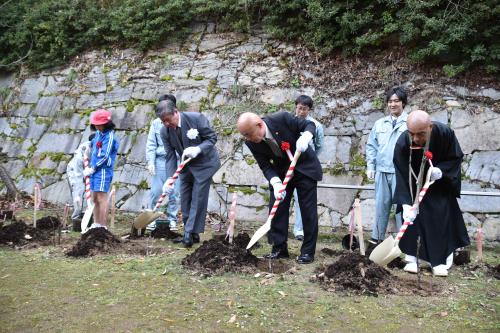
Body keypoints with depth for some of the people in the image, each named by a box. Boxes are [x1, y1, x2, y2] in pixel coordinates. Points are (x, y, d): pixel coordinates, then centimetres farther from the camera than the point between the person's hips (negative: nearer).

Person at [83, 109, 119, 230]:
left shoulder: (109, 136, -13)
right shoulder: (98, 133, 14)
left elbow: (104, 156, -17)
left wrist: (92, 169, -12)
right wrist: (90, 167, 17)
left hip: (103, 171, -9)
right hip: (94, 170, 9)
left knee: (102, 198, -7)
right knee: (94, 199, 14)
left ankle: (103, 226, -3)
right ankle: (96, 224, 23)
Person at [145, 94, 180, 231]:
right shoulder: (156, 123, 6)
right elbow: (151, 144, 6)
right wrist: (150, 162, -3)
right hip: (160, 161, 1)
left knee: (174, 192, 4)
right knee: (155, 191, 1)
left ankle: (172, 219, 16)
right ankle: (153, 218, 13)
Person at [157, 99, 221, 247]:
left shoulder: (196, 118, -25)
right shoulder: (164, 132, -12)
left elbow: (212, 137, -16)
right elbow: (170, 156, -9)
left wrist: (197, 149, -34)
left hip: (204, 164, -5)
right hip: (186, 166, 5)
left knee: (198, 199, -9)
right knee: (185, 200, 7)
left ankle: (191, 233, -4)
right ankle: (190, 234, 17)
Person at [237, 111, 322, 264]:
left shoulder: (282, 119, -28)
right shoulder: (251, 143, -17)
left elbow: (310, 124, -16)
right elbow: (265, 165, -13)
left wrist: (305, 137, -38)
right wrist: (276, 183, -31)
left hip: (305, 167, -4)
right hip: (281, 171, 4)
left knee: (308, 210, -3)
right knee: (276, 208, 1)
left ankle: (308, 251, 6)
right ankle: (279, 248, 12)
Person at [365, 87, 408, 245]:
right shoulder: (379, 124, 11)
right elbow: (371, 146, 14)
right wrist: (370, 167, 7)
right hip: (382, 171, 4)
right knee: (381, 205, 10)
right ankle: (377, 237, 17)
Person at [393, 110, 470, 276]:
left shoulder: (445, 133, -30)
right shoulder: (402, 144, -32)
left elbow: (457, 157, -12)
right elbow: (402, 177, -31)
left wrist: (441, 170, -31)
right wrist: (406, 204, -41)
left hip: (440, 187, 1)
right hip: (413, 186, -1)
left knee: (441, 220, 1)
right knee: (411, 216, -10)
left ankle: (439, 260, 12)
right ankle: (411, 258, -2)